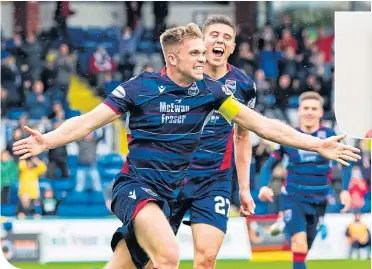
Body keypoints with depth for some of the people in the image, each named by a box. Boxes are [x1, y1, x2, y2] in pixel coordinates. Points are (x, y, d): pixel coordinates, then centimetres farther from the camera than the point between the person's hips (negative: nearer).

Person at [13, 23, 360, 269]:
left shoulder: (209, 90, 3)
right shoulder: (140, 87, -8)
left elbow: (263, 125, 7)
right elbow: (87, 122, -10)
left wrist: (317, 145, 2)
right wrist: (46, 141, -28)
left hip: (170, 194, 5)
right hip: (135, 184, -5)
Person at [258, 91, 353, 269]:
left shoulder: (329, 136, -4)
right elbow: (269, 165, 4)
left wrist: (345, 190, -12)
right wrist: (264, 186, -16)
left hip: (318, 202, 2)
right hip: (292, 199, -2)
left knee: (303, 251, 12)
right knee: (300, 243, -24)